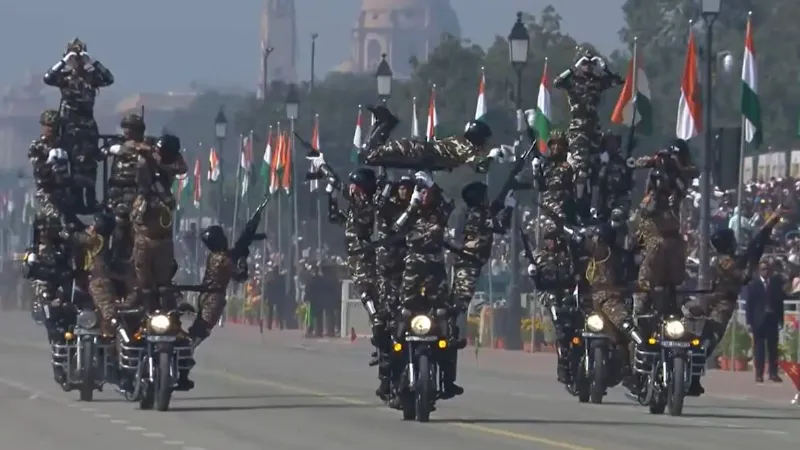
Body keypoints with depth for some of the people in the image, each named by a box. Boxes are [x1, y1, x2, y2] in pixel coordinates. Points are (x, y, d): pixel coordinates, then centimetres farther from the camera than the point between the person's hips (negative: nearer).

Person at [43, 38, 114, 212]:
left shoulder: (91, 76, 4)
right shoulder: (65, 76, 1)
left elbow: (109, 79, -12)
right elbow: (48, 78, -17)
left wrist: (92, 62, -16)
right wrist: (64, 61, -19)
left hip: (88, 124, 1)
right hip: (70, 124, -1)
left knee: (89, 164, 0)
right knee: (74, 163, 1)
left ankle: (91, 201, 3)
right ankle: (77, 201, 4)